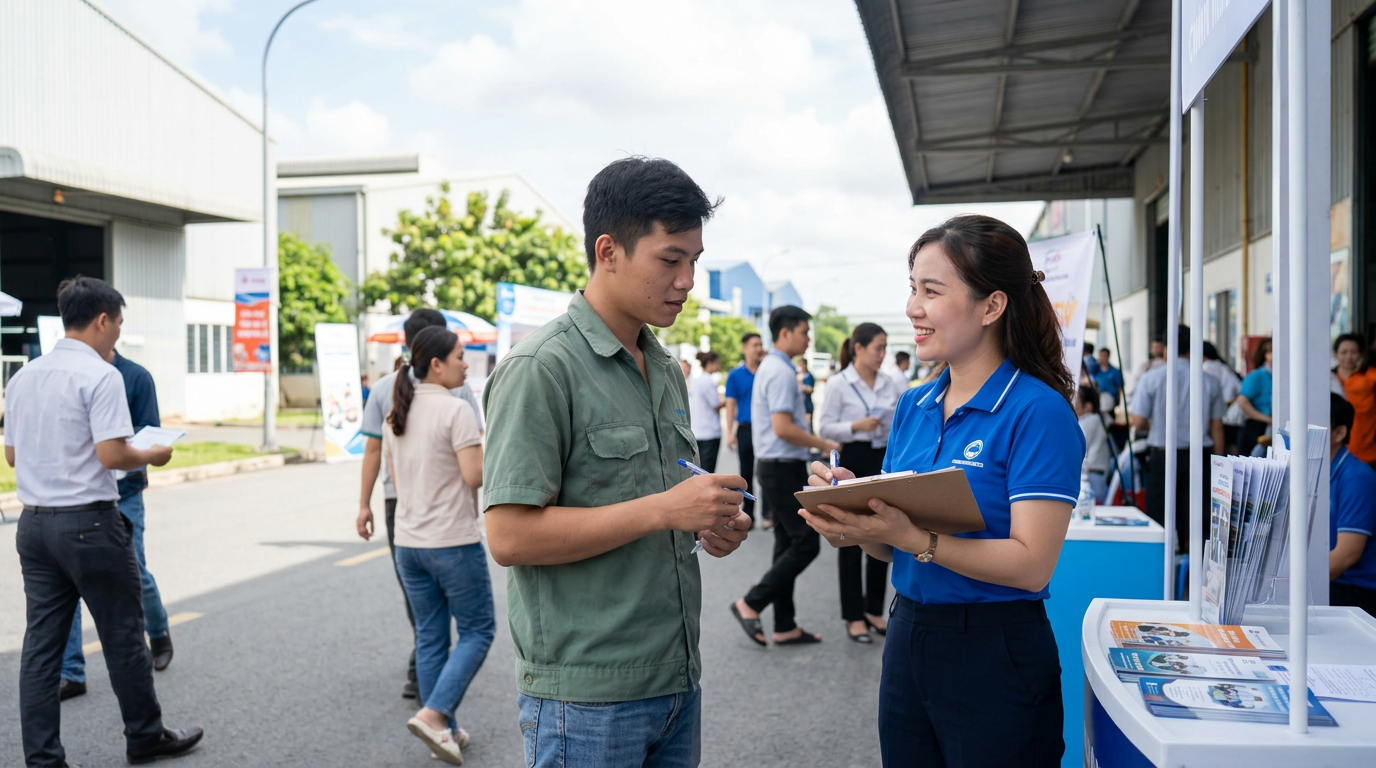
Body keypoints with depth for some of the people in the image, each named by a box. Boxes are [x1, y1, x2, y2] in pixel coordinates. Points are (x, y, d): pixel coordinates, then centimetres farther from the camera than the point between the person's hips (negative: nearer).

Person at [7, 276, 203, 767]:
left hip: (34, 522, 7)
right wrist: (151, 456, -2)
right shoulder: (100, 375, -13)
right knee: (122, 635, 7)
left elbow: (12, 455, 16)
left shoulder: (23, 377, 10)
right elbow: (112, 455, -20)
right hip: (89, 522, -7)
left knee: (42, 643, 9)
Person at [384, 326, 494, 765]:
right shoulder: (456, 410, -15)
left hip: (408, 542, 7)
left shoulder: (396, 413, 9)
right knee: (477, 631, 7)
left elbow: (396, 479, 13)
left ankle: (446, 731, 21)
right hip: (454, 542, -7)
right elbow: (475, 476, -20)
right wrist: (490, 447, -2)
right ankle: (433, 714, -4)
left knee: (430, 636, 14)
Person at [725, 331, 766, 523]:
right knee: (747, 474, 8)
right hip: (745, 428, 0)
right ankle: (748, 514, 17)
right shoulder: (735, 375, 2)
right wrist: (730, 433, -6)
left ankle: (767, 513, 5)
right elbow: (730, 404, 1)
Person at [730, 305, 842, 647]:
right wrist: (823, 444, -14)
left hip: (778, 467, 11)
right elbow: (782, 428, -24)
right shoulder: (781, 372, -17)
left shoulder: (770, 367, 15)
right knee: (806, 543, -5)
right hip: (784, 468, -11)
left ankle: (785, 626, 17)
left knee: (789, 544, 12)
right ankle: (750, 604, 0)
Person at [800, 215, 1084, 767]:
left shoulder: (1037, 411, -13)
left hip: (996, 655, -6)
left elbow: (1032, 565, -20)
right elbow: (893, 546, 9)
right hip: (906, 638, 6)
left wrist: (913, 535, -29)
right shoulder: (913, 407, 6)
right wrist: (854, 521, -12)